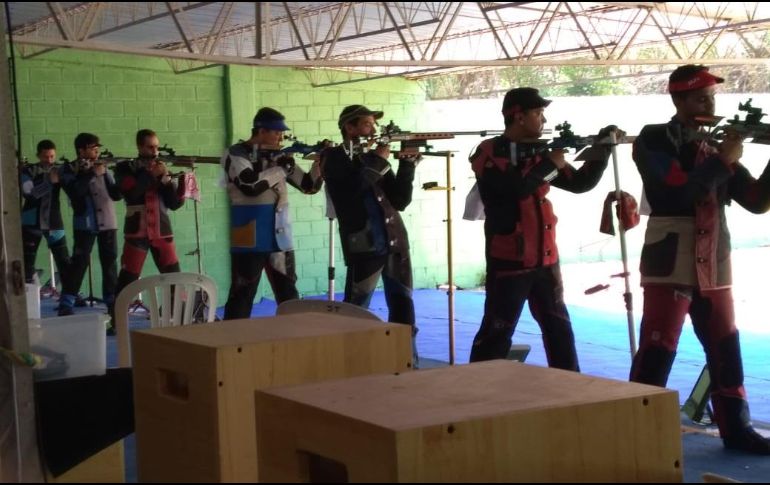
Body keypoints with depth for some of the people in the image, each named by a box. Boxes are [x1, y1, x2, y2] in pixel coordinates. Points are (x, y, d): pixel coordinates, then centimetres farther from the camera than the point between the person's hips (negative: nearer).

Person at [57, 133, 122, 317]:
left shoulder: (101, 167, 13)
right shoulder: (69, 169, 0)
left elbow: (116, 194, 8)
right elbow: (74, 191, -17)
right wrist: (92, 174, -16)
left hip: (108, 222, 4)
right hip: (85, 223, -4)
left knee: (110, 263, 6)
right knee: (79, 262, -7)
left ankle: (112, 303, 13)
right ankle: (66, 305, -3)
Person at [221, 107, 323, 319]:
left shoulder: (279, 156, 10)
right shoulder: (236, 155, -6)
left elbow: (309, 185, 13)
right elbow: (250, 185, -23)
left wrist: (320, 161, -5)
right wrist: (281, 169, -12)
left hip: (280, 239, 6)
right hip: (250, 241, -6)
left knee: (289, 295, 12)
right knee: (242, 296, -2)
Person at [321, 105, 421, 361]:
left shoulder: (374, 158, 16)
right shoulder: (334, 158, 1)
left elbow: (400, 201, 10)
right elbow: (353, 185, -20)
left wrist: (407, 165, -2)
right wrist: (379, 160, -8)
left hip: (394, 242, 6)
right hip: (363, 246, -5)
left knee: (403, 305, 5)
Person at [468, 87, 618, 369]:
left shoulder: (540, 152, 11)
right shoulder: (489, 153, -9)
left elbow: (581, 183, 12)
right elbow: (513, 189, -25)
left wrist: (601, 149, -1)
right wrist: (550, 165, -15)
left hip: (546, 260, 7)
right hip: (509, 262, -7)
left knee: (559, 328, 14)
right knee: (496, 332, -3)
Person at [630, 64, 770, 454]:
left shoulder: (716, 143, 14)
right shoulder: (653, 141, -4)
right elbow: (680, 190, -20)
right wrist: (723, 161, -13)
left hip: (713, 264, 6)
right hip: (671, 261, -6)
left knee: (726, 347, 11)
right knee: (657, 350, -9)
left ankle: (735, 428, 22)